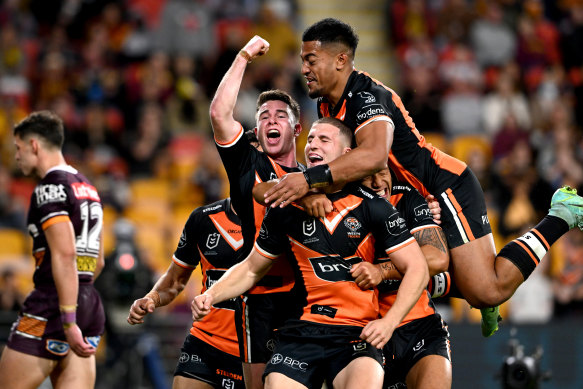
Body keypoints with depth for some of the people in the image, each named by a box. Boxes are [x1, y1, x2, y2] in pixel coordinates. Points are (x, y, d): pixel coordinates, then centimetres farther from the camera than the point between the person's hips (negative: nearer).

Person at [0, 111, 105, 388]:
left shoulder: (49, 189, -10)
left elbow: (65, 255, -21)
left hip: (52, 305, -9)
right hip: (91, 306, 9)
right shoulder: (88, 188, 19)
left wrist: (68, 321, -25)